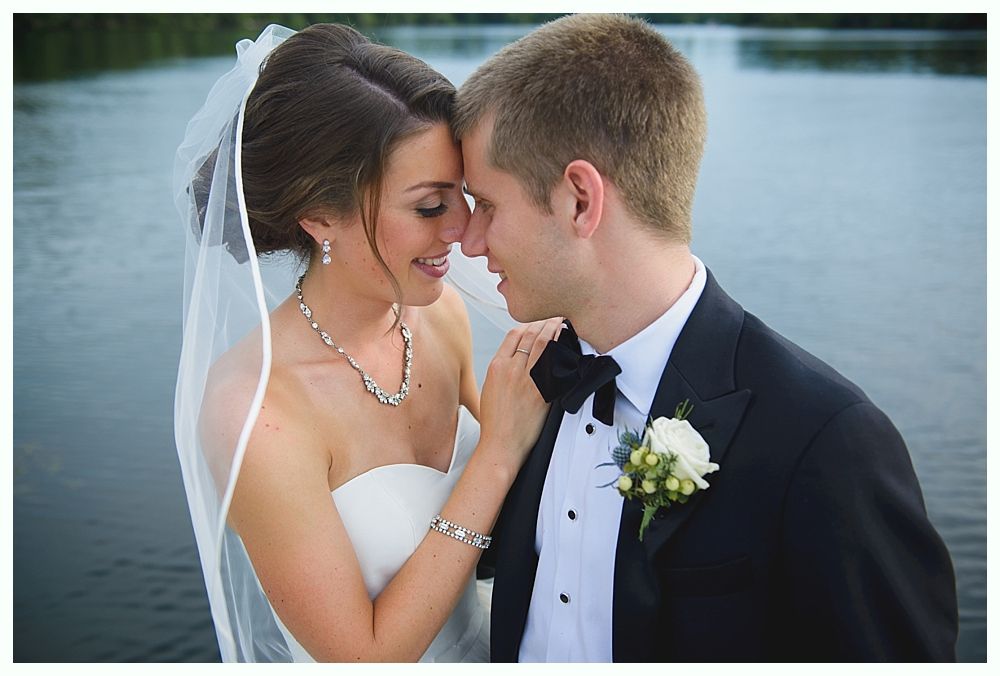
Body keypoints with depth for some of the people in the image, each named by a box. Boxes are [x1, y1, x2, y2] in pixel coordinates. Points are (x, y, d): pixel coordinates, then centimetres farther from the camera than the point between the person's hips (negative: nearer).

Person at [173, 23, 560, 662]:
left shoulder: (439, 311, -14)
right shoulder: (251, 410, -31)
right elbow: (365, 654, -26)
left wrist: (543, 389, -17)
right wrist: (500, 453, -29)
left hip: (484, 645, 5)